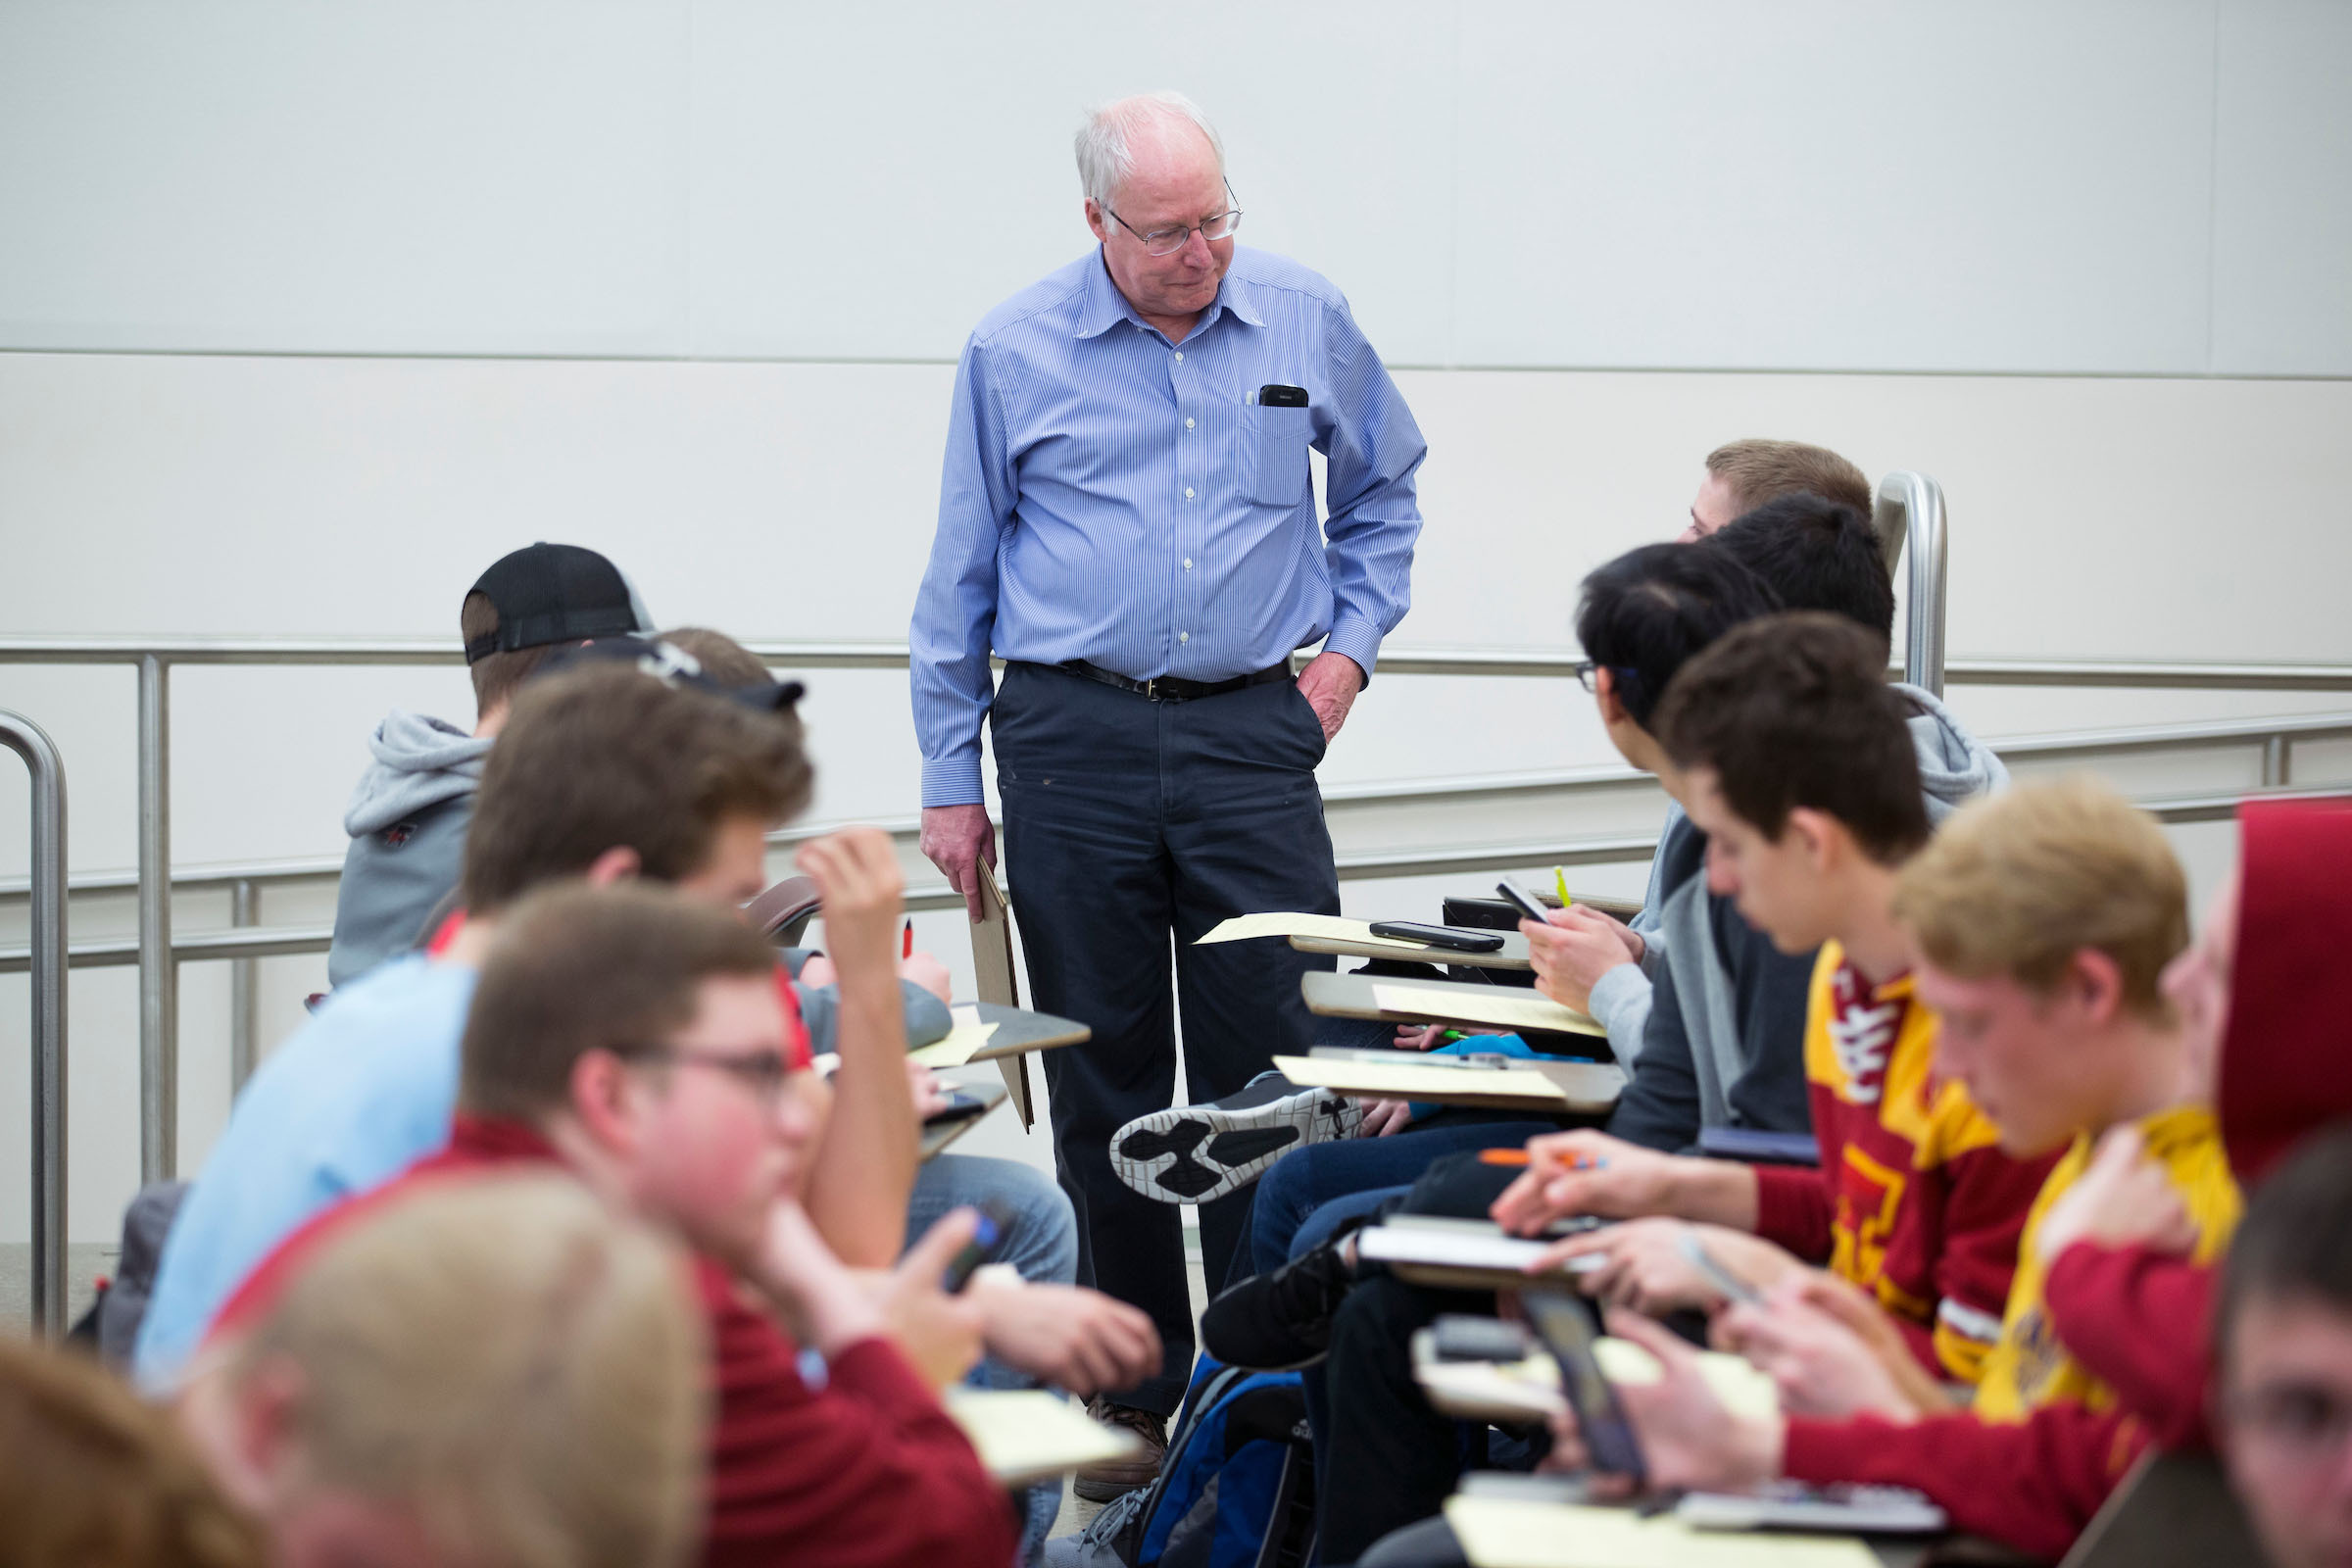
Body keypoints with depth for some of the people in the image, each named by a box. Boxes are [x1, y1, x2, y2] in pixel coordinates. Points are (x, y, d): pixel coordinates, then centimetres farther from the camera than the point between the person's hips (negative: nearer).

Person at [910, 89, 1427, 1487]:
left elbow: (1383, 493, 22)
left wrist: (1350, 643, 8)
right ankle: (1133, 1393, 13)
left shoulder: (1308, 324, 4)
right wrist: (951, 781, 5)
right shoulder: (1016, 350, 1)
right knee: (1105, 1083, 5)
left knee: (1271, 1076, -4)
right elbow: (961, 578, 8)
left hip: (1252, 737, 0)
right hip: (1074, 741, 0)